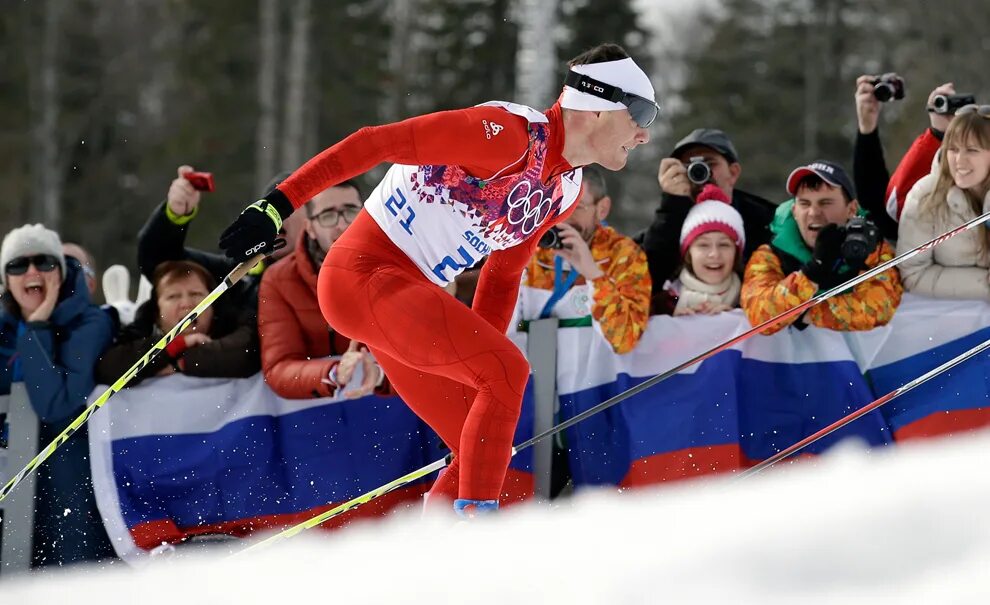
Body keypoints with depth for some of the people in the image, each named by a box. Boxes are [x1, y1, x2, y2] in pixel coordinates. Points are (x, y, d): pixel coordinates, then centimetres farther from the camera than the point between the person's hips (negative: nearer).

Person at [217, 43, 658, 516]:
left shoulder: (565, 192, 11)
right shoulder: (509, 132, -18)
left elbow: (502, 275, 21)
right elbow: (376, 143, -20)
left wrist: (477, 364, 19)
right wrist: (279, 205, -24)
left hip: (408, 293, 10)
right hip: (366, 276, -10)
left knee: (486, 453, 6)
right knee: (508, 370, -23)